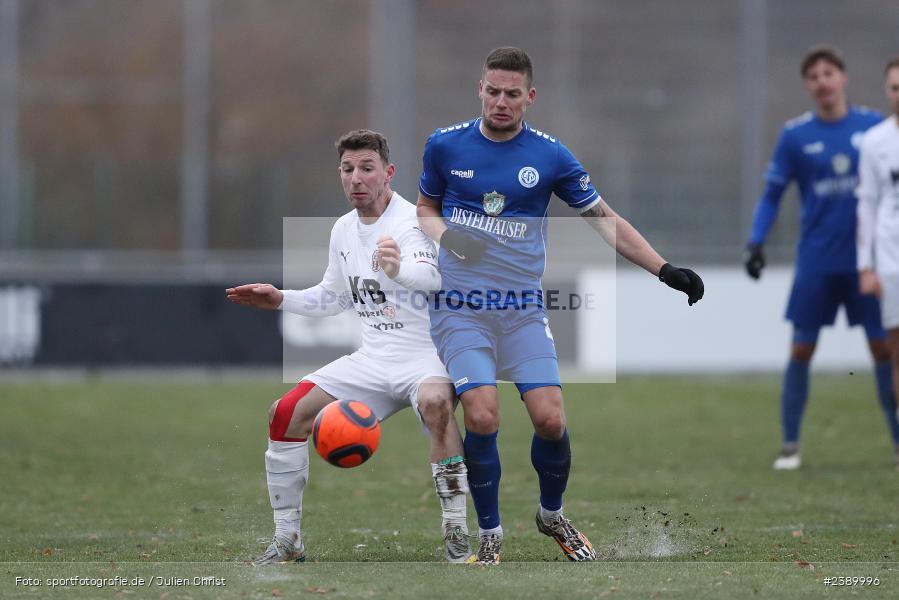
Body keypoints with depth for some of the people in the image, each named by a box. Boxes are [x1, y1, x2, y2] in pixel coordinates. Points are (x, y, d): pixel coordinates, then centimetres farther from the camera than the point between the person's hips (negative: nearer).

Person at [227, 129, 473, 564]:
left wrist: (398, 268, -60)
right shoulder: (343, 230, 9)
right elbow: (333, 297, 26)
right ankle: (286, 542, 8)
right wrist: (281, 299, 10)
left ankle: (458, 536, -31)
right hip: (372, 360, 7)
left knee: (434, 402, -40)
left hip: (425, 355, -7)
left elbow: (429, 275, -38)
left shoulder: (412, 221, -15)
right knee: (286, 414, -5)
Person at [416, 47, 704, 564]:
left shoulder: (550, 156, 0)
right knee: (482, 417, -18)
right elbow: (427, 207, 17)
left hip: (523, 309, 1)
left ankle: (552, 515, 19)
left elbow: (606, 220, 7)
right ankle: (490, 535, 1)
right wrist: (445, 235, -7)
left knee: (550, 419, -11)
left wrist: (665, 270, -1)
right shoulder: (446, 145, 1)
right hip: (460, 307, -1)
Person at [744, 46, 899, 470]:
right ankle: (790, 444, 9)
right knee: (802, 348, 0)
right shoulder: (795, 135, -1)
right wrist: (756, 242, -7)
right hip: (816, 261, -1)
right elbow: (772, 194, 4)